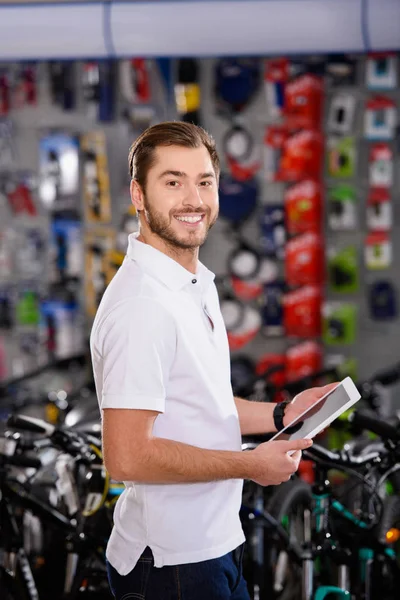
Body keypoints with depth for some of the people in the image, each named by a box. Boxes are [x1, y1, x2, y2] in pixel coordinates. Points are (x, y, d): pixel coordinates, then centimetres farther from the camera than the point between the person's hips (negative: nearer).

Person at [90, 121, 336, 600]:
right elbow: (127, 456, -27)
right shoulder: (142, 303, -23)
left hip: (214, 540, 9)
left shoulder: (198, 286, 11)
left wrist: (282, 415, 7)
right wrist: (251, 464, -17)